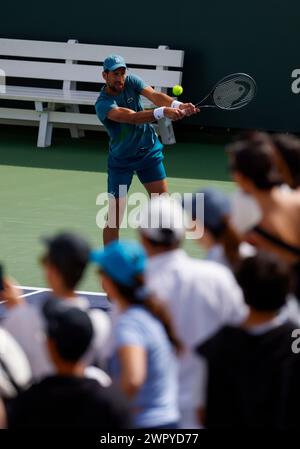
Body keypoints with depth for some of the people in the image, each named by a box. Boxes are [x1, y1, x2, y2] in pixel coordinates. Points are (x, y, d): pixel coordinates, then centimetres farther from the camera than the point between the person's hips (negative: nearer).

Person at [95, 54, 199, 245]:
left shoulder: (131, 81, -8)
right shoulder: (103, 104, -23)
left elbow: (155, 96, -24)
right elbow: (132, 117, -38)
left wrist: (177, 105, -44)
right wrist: (162, 112, -52)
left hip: (149, 151, 4)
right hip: (121, 160, -4)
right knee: (114, 218, -5)